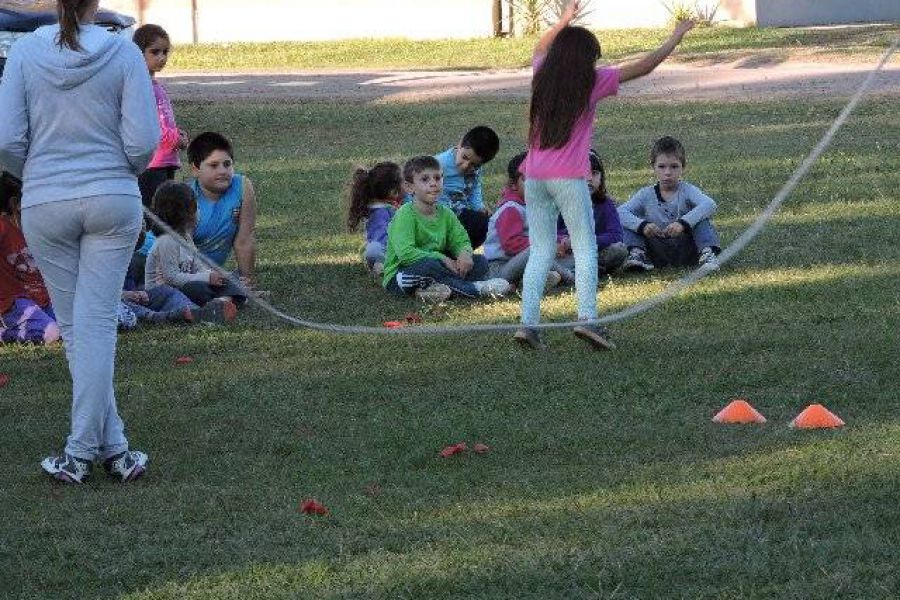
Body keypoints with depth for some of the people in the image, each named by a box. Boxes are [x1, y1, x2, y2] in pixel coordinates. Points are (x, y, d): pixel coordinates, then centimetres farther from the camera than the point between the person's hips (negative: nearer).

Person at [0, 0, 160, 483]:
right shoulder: (123, 54, -8)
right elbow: (143, 141, -10)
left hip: (45, 206, 0)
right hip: (113, 201, 0)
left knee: (73, 326, 10)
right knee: (97, 324, 2)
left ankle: (112, 447, 10)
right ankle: (81, 450, 0)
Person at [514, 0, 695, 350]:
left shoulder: (543, 77, 9)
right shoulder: (592, 82, -3)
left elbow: (540, 48, 34)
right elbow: (643, 68, 4)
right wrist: (675, 39, 14)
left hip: (534, 177, 5)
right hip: (569, 177, -5)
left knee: (540, 252, 8)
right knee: (585, 249, 1)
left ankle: (528, 323, -2)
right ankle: (587, 318, -12)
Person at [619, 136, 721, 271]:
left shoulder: (687, 190, -2)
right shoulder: (646, 195, 4)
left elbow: (710, 205, -23)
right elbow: (620, 213, -10)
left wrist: (683, 223, -38)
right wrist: (642, 225, -31)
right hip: (656, 252, 2)